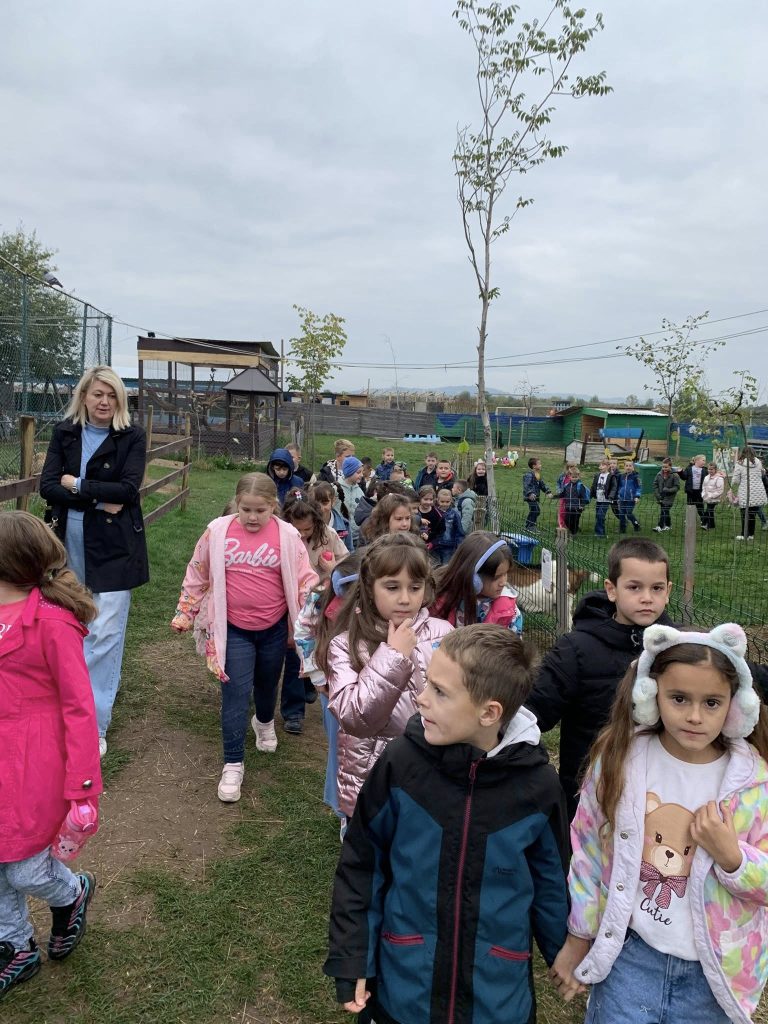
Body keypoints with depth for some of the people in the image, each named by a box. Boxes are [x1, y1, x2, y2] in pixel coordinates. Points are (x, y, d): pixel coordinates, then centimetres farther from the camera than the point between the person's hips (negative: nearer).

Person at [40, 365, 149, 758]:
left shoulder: (131, 437, -2)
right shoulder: (64, 432, 7)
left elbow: (129, 489, -14)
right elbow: (47, 486, -3)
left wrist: (77, 484, -9)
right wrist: (98, 499, -14)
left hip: (113, 546, -3)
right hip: (69, 543, 3)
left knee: (104, 633, -4)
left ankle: (94, 724, 6)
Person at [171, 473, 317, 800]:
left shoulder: (287, 535, -10)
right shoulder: (218, 531, -8)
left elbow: (304, 579, -5)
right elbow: (197, 575, 3)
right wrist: (184, 614, 7)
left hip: (274, 628, 1)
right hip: (233, 629, -1)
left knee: (267, 684, 22)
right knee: (235, 694, -2)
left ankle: (265, 722, 54)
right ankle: (233, 765, 11)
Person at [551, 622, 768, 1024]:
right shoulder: (619, 757, -12)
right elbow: (587, 849, -1)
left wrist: (729, 854, -24)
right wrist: (578, 938, 6)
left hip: (710, 971, 1)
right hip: (628, 952, 0)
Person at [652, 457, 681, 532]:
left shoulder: (675, 475, -9)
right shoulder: (659, 475, 2)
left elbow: (677, 487, -8)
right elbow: (655, 485, 7)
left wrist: (668, 490, -21)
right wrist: (657, 495, -2)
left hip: (669, 497, -5)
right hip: (661, 497, 5)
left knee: (664, 511, -12)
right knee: (666, 512, 14)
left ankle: (660, 527, -12)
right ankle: (668, 525, 29)